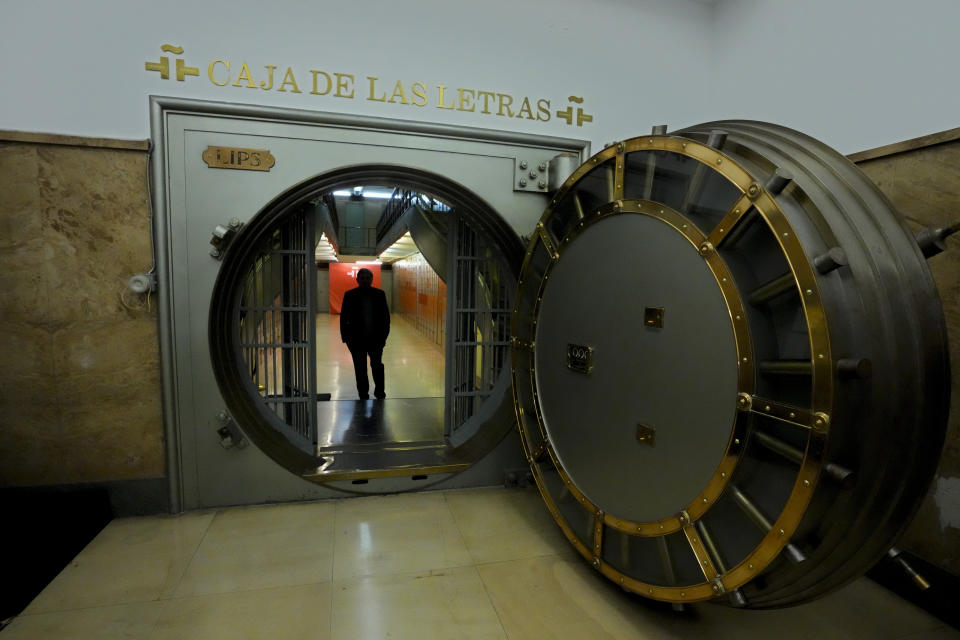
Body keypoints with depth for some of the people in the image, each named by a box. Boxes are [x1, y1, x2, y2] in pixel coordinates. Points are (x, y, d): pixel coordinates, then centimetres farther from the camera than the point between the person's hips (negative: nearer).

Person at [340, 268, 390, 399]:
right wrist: (346, 336, -4)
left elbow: (386, 316, 5)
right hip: (357, 339, 0)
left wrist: (384, 334, -2)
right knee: (360, 368, 7)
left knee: (377, 365, -2)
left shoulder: (379, 294, 3)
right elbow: (344, 318, 2)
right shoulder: (350, 295, 1)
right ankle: (363, 395, 20)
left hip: (376, 338, 0)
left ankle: (379, 392, 17)